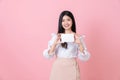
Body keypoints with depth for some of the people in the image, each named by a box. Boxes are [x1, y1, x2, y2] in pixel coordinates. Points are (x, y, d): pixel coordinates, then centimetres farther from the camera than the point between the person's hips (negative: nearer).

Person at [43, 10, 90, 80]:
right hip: (58, 68, 1)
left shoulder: (78, 37, 1)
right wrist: (55, 44, -18)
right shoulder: (56, 36, 3)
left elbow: (85, 58, -4)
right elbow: (47, 55, -4)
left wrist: (80, 44, -17)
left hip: (72, 69, 0)